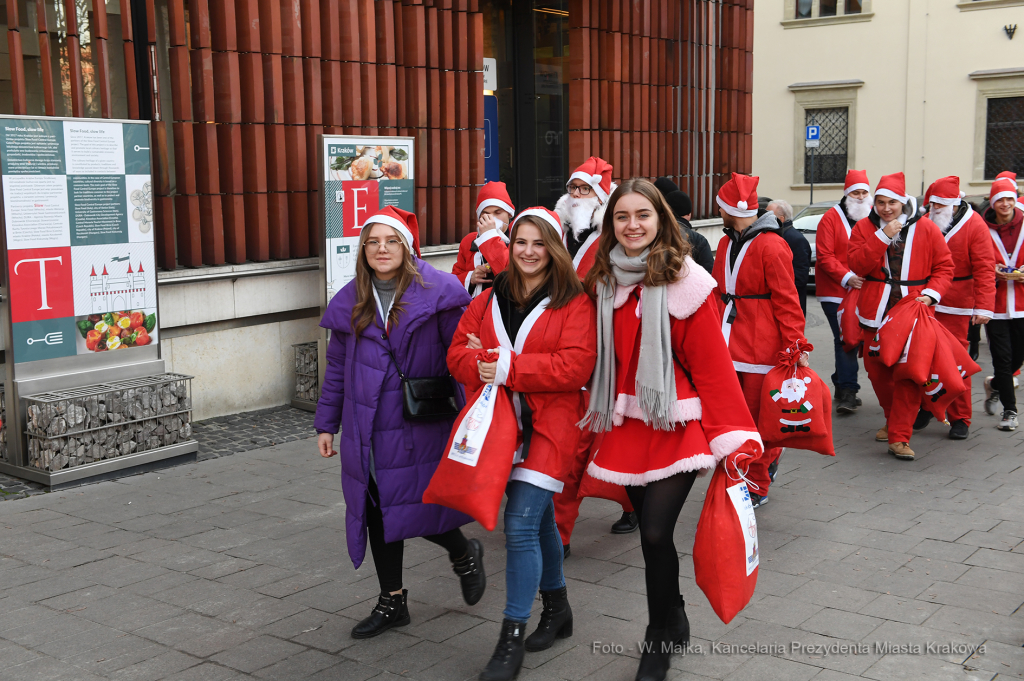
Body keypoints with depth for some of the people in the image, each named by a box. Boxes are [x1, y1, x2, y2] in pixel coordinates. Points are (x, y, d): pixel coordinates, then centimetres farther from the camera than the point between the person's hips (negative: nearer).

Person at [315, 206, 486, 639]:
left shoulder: (438, 292, -6)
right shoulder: (350, 303, 9)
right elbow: (337, 368, 16)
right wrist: (326, 424, 15)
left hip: (422, 425, -5)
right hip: (368, 428, 5)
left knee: (419, 508, -7)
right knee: (377, 510, 9)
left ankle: (464, 554, 28)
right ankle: (392, 601, 26)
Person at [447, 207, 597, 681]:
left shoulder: (574, 303, -6)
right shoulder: (489, 300, 10)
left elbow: (576, 365, -17)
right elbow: (458, 352, 7)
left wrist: (508, 367, -20)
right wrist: (481, 366, -16)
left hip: (549, 426, -5)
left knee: (520, 524, -12)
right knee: (539, 519, 19)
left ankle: (512, 639, -2)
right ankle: (556, 609, 38)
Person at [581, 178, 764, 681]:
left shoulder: (685, 281, -10)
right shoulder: (603, 282, 6)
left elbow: (713, 364, -11)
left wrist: (733, 437, -14)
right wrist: (597, 415, 12)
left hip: (676, 423, -5)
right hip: (626, 424, 5)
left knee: (655, 533, -11)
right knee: (650, 532, 13)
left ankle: (659, 641, 11)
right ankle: (675, 623, 36)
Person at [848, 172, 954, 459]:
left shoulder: (925, 228, 1)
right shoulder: (865, 227, 4)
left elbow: (944, 266, 5)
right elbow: (857, 265, -9)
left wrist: (932, 293, -12)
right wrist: (883, 236, -17)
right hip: (876, 312, 3)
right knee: (877, 369, 12)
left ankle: (900, 437, -6)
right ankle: (894, 420, 36)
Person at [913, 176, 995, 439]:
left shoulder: (974, 226, -6)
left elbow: (984, 269, -9)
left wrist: (984, 307, -15)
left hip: (955, 309, -4)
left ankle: (960, 419, 8)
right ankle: (927, 407, 22)